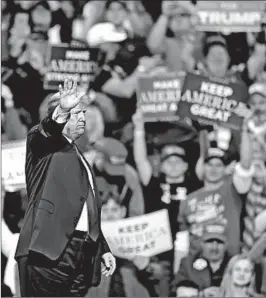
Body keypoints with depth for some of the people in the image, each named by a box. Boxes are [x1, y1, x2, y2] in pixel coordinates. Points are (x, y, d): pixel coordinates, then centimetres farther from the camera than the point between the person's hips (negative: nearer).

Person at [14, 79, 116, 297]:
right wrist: (60, 112, -40)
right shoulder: (44, 146, 7)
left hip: (83, 252, 7)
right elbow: (42, 134, -20)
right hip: (49, 250, -7)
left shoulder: (80, 159, 28)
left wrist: (103, 249, 23)